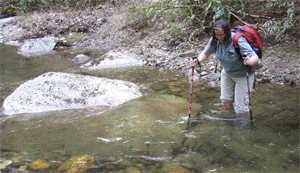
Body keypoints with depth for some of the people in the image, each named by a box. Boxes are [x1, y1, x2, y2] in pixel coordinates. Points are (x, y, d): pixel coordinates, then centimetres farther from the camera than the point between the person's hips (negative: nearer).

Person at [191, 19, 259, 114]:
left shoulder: (238, 40, -31)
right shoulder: (215, 40, -15)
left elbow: (255, 57, -36)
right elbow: (206, 53, 1)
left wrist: (250, 62, -59)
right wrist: (197, 61, -19)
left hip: (243, 75, -5)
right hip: (227, 73, 6)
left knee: (240, 108, -6)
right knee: (226, 102, 9)